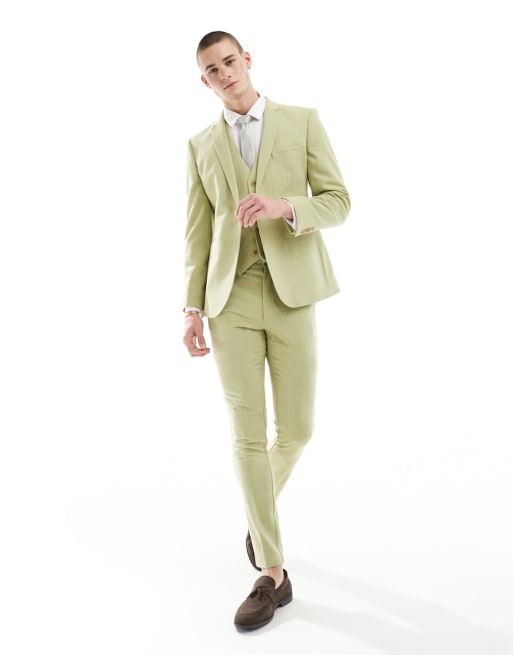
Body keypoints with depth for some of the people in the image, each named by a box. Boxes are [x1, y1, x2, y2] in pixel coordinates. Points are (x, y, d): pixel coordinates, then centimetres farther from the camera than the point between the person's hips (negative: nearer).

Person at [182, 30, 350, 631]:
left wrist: (283, 206, -22)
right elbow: (198, 233, 10)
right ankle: (273, 575, 2)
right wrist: (192, 309, 0)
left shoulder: (303, 121, 6)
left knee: (296, 429, 1)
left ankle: (262, 507, 36)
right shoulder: (201, 145, 12)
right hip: (232, 298, 1)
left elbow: (338, 204, -1)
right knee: (247, 433, -6)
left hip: (291, 293, -1)